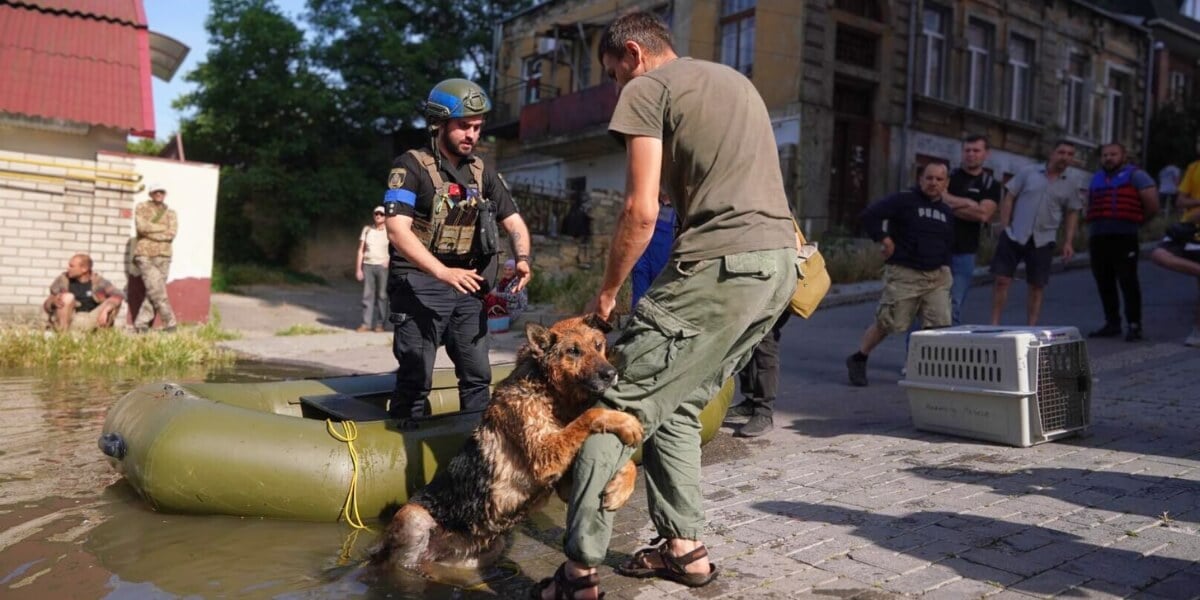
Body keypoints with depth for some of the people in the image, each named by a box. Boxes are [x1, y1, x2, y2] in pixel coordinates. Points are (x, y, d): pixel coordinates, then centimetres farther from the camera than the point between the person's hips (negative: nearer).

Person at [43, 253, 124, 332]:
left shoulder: (97, 281, -2)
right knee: (68, 297, -24)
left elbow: (119, 295, -13)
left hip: (90, 321, 0)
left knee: (113, 301, -17)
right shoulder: (63, 279, 0)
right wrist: (54, 301, -23)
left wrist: (105, 311, -28)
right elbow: (48, 305, 2)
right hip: (70, 320, 0)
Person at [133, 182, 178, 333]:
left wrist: (150, 231, -8)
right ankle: (169, 322, -5)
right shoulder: (142, 208, 7)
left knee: (154, 291, -1)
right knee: (156, 289, -13)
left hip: (163, 257, 3)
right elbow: (141, 226, -12)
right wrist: (162, 227, -4)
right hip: (144, 255, -3)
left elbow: (171, 234, -3)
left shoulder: (170, 213, 13)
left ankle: (141, 324, 6)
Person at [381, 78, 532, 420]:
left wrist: (522, 258, -13)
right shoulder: (411, 167, -8)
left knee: (477, 376, 9)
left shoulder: (483, 173, 10)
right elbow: (397, 230, -19)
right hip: (420, 283, -5)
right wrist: (443, 272, -30)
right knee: (415, 379, -4)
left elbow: (514, 221, 9)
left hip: (467, 285, 6)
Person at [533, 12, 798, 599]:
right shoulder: (737, 80, 27)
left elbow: (641, 211, -8)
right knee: (677, 405, 18)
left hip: (721, 265, -9)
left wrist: (607, 292, 3)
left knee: (620, 406, -3)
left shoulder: (646, 88, 1)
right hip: (779, 261, 9)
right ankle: (685, 548, 22)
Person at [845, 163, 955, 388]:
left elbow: (949, 244, 27)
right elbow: (869, 216, -11)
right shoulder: (904, 200, -4)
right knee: (888, 323, -3)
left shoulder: (947, 212, 16)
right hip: (904, 274, -6)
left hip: (938, 276, 6)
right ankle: (858, 359, 15)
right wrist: (884, 239, -13)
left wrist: (945, 266, 13)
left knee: (940, 325, -5)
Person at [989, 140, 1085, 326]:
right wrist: (1005, 227, -4)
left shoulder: (1073, 184, 7)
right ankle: (994, 324, 4)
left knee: (1037, 286, 5)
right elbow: (1009, 198, 3)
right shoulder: (1028, 172, 2)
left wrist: (1068, 242, 3)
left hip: (1043, 241, 2)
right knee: (1002, 280, -4)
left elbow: (1072, 214, 11)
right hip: (1014, 236, -1)